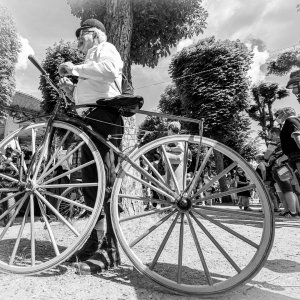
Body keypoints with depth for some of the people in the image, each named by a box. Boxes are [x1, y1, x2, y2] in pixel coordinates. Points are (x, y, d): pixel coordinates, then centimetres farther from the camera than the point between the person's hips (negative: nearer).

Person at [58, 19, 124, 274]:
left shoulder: (105, 49, 9)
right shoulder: (92, 61, 36)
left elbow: (110, 70, -17)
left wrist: (76, 69, -9)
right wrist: (72, 90, 14)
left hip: (103, 118, -10)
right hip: (92, 121, 10)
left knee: (104, 184, -15)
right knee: (91, 183, 7)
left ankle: (110, 249, -10)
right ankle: (96, 241, 15)